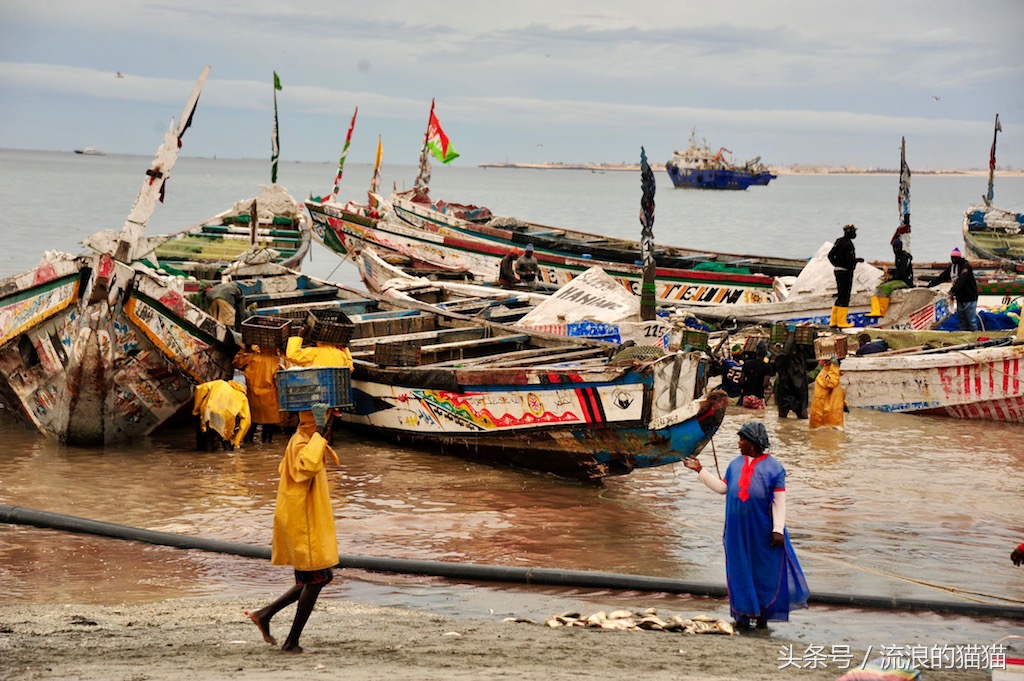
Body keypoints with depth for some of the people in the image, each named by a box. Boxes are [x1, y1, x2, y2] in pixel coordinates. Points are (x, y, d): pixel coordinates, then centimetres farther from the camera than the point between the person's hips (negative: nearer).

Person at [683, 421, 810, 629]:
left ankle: (763, 615, 12)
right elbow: (722, 487, 12)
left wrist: (778, 530, -13)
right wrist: (700, 470, 11)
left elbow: (779, 501, -8)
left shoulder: (773, 468, -6)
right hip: (738, 529, 4)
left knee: (764, 571, 3)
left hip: (761, 530, -4)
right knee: (740, 571, 7)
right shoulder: (736, 464, 9)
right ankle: (744, 613, 15)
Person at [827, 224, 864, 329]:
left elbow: (830, 255, 14)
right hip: (846, 271, -9)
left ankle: (834, 321, 16)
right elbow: (849, 259, -22)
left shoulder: (838, 242, 10)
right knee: (845, 297, -3)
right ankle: (841, 322, -2)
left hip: (837, 270, 9)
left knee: (840, 296, 15)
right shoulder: (848, 244, -17)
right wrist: (859, 259, -5)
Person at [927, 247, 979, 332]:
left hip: (969, 297, -8)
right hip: (960, 298, 8)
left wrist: (953, 290, -41)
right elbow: (941, 277, 7)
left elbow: (961, 280, -29)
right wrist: (929, 284, -4)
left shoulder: (966, 266, -14)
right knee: (961, 319, 8)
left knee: (971, 320, -6)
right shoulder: (951, 267, 10)